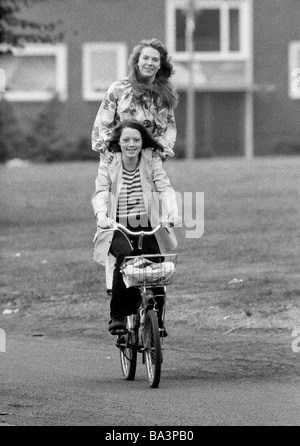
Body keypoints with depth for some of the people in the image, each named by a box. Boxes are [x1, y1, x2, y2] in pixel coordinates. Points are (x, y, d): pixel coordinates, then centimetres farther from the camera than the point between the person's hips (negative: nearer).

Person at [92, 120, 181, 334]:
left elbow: (165, 188, -8)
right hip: (118, 229, -1)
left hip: (148, 228, 1)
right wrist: (101, 216, -32)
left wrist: (172, 212, -28)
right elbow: (100, 193, -10)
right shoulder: (108, 165, 4)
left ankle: (156, 319, 1)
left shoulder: (152, 161, 4)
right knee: (125, 255, -31)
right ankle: (117, 315, -20)